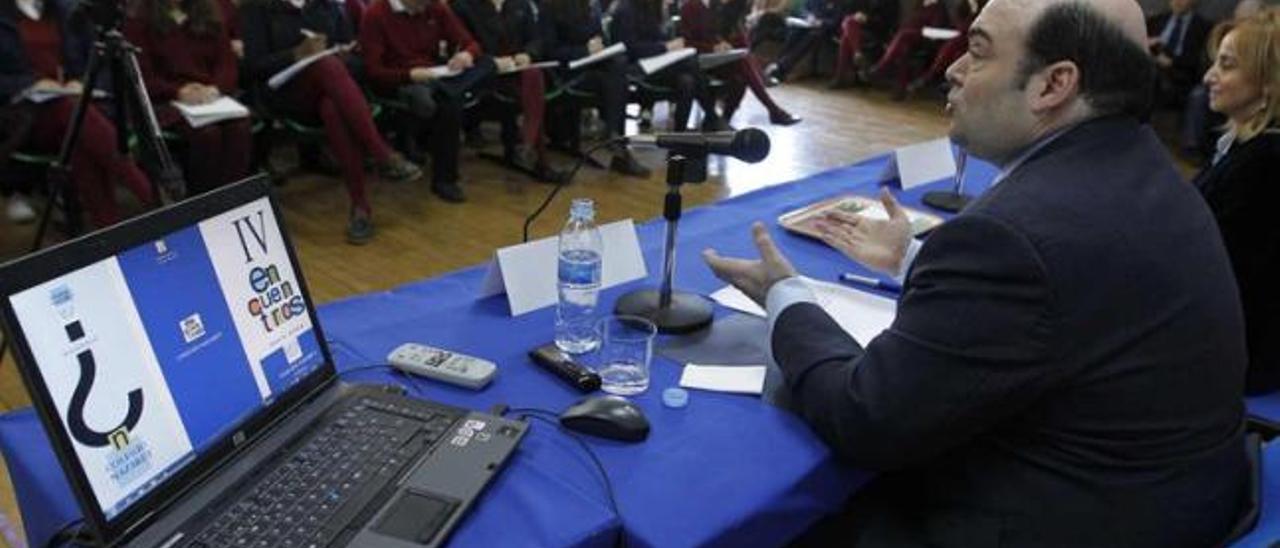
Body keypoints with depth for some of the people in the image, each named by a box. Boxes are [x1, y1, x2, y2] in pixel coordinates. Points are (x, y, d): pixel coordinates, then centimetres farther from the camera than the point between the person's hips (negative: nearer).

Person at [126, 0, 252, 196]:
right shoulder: (139, 21, 4)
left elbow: (228, 64, 7)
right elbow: (141, 77, -3)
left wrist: (215, 88, -15)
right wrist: (178, 91, -22)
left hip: (211, 97, 3)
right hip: (166, 102, -3)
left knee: (240, 128, -30)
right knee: (206, 133, -34)